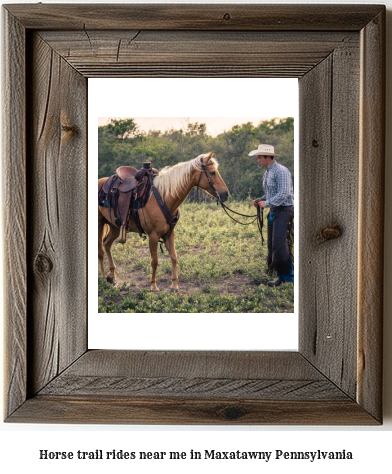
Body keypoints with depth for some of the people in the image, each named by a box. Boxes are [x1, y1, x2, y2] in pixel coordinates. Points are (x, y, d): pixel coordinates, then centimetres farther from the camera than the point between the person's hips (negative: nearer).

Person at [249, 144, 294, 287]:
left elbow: (284, 194, -21)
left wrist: (266, 203, -17)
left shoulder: (281, 171, -14)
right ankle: (281, 276, 14)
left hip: (283, 211, -10)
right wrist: (260, 200, 6)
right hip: (273, 211, 10)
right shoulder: (267, 173, 16)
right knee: (272, 245, 8)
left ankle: (289, 275, -8)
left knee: (279, 244, -16)